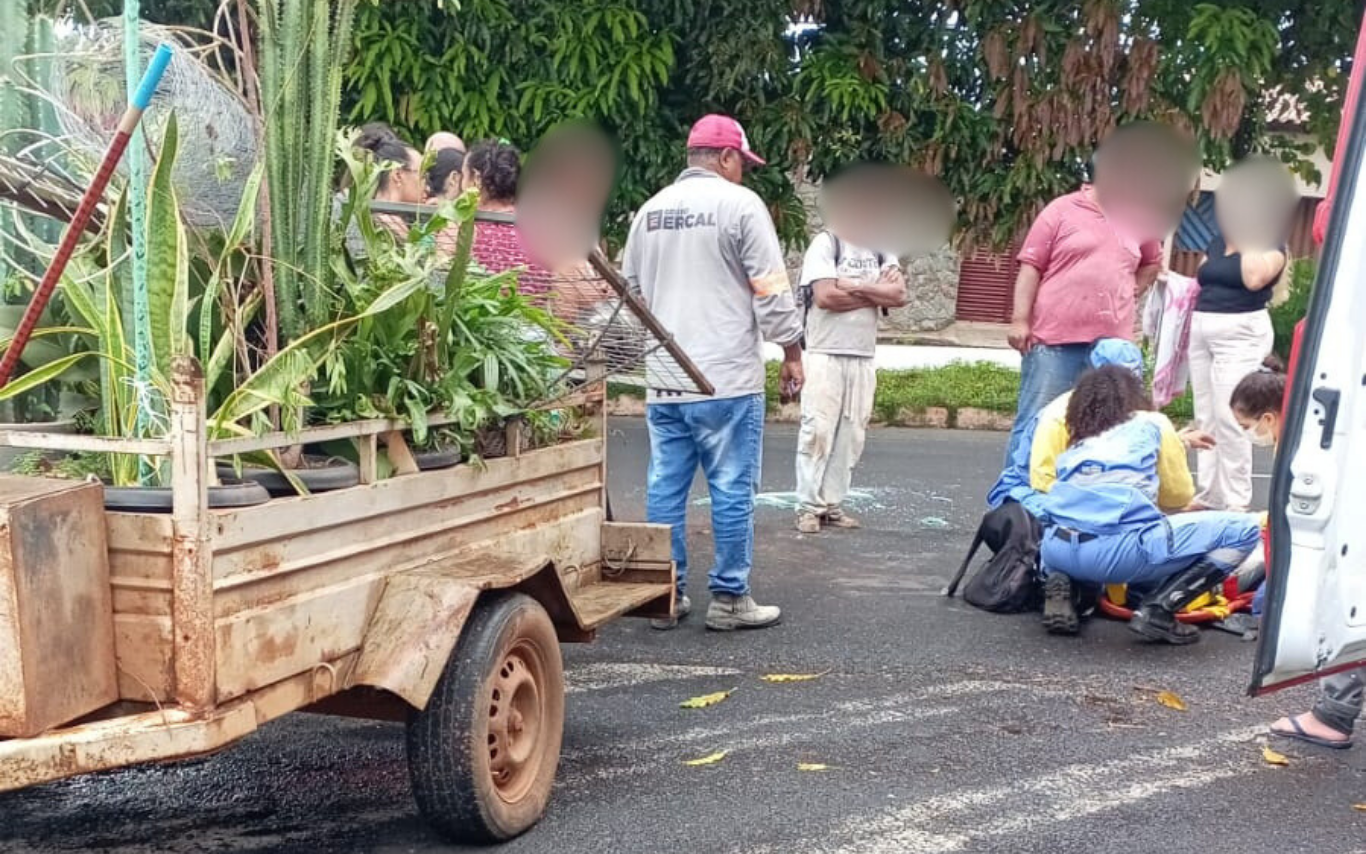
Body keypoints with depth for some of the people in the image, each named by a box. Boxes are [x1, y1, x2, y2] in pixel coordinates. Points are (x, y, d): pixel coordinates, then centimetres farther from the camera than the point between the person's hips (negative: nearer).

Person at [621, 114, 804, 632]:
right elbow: (772, 291, -8)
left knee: (666, 487, 8)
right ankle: (729, 598, 8)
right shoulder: (740, 203, -5)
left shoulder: (650, 210, 14)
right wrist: (793, 353, 3)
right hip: (726, 377, -6)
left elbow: (630, 291, 20)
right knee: (732, 488, 2)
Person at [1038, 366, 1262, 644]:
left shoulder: (1078, 444, 27)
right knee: (1245, 529, 10)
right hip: (1116, 550, -5)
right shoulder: (1152, 424, 17)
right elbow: (1179, 496, 23)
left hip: (1055, 549, 6)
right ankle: (1157, 611, 1)